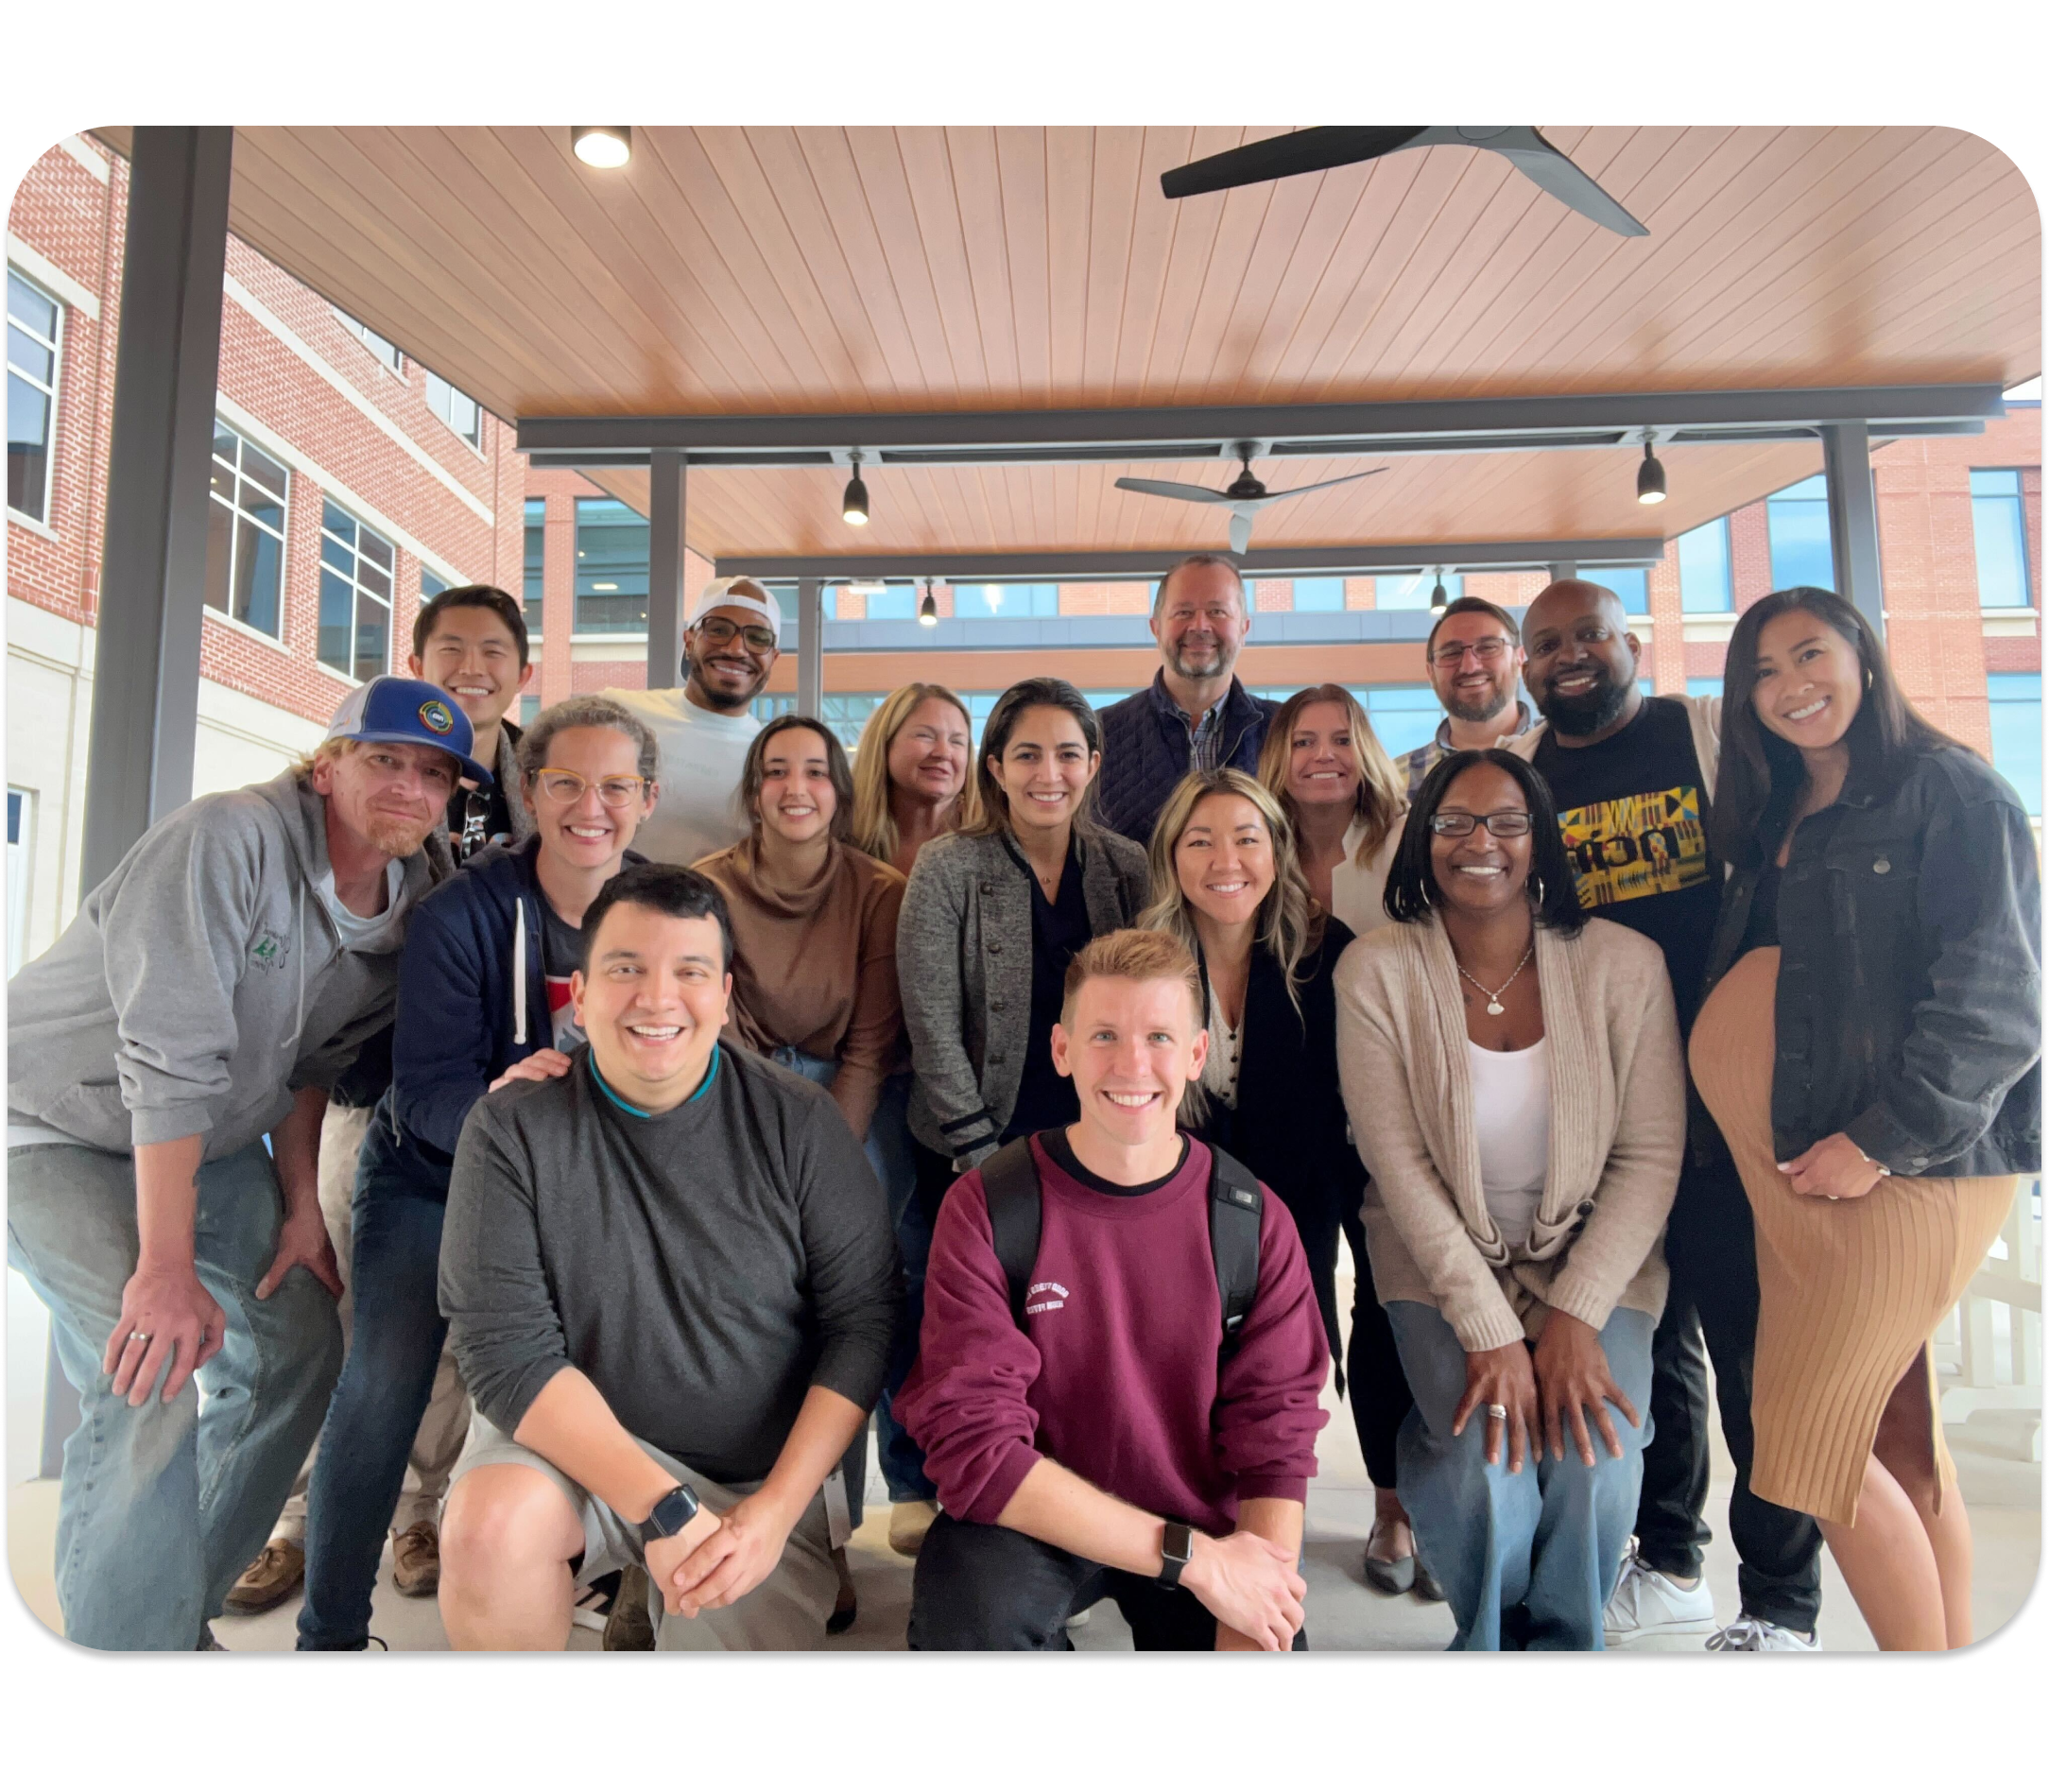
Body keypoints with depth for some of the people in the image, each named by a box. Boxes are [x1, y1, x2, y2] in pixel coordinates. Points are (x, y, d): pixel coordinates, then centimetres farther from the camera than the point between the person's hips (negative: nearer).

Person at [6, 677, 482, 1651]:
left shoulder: (410, 902, -6)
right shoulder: (231, 838, -29)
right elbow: (172, 1055, -33)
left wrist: (302, 1205, -1)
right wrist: (167, 1269, -34)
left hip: (207, 1140, 8)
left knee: (298, 1347, 8)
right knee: (151, 1379, -22)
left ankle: (180, 1615, 25)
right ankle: (126, 1636, -4)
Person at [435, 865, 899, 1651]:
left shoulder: (797, 1120, -8)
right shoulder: (513, 1129, -10)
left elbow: (862, 1319, -7)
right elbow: (507, 1350, -16)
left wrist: (776, 1509, -16)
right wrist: (662, 1508, -24)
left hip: (760, 1477, 2)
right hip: (573, 1445, -1)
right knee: (492, 1523, -30)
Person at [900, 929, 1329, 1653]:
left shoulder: (1257, 1222, -7)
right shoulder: (985, 1210, -15)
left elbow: (1276, 1442, -6)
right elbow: (974, 1446, -19)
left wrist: (1251, 1626, -22)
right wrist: (1195, 1561, -23)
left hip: (1205, 1531, 3)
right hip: (1034, 1529, -3)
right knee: (969, 1611, -31)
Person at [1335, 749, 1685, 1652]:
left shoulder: (1623, 963, -9)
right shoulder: (1376, 970, -11)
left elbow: (1651, 1155, -7)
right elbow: (1399, 1168, -12)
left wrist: (1576, 1316, -15)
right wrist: (1490, 1331, -18)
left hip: (1592, 1255, 1)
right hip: (1442, 1259, -1)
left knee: (1595, 1460, -21)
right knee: (1487, 1464, -22)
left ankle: (1564, 1636, 12)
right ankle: (1488, 1636, 12)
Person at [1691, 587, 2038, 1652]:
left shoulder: (1949, 792, -6)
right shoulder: (1771, 822, 16)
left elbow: (1997, 999, -14)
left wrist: (1885, 1139, -17)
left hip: (1908, 1166, -7)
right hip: (1796, 1169, 7)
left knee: (1808, 1442, -6)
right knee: (1897, 1436, 14)